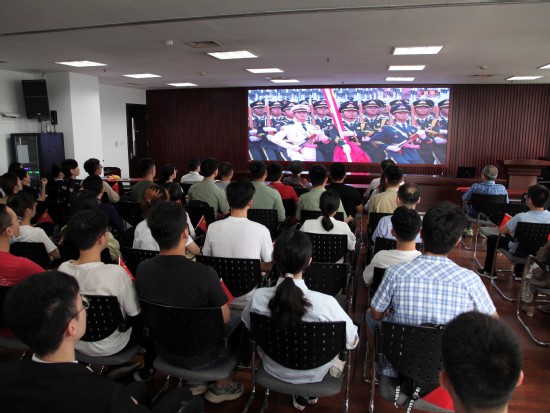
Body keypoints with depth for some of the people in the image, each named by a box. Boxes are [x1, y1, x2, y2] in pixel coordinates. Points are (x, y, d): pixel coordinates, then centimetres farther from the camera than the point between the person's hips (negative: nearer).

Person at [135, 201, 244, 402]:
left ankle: (194, 381, 34)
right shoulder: (204, 274, -33)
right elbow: (225, 318, -17)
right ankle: (221, 387, 33)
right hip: (200, 357, -4)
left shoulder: (142, 269, -17)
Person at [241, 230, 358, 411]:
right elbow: (352, 341, -16)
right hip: (314, 374, -1)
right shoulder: (326, 303, -34)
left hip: (274, 370, 2)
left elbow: (247, 325, -5)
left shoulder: (259, 297, -28)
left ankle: (300, 396, 42)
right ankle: (309, 393, 44)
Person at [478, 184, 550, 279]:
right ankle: (519, 272, 42)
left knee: (492, 239, 15)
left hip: (520, 251, -5)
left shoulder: (521, 217, -31)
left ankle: (489, 271, 27)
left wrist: (509, 230, 4)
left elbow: (501, 231, -20)